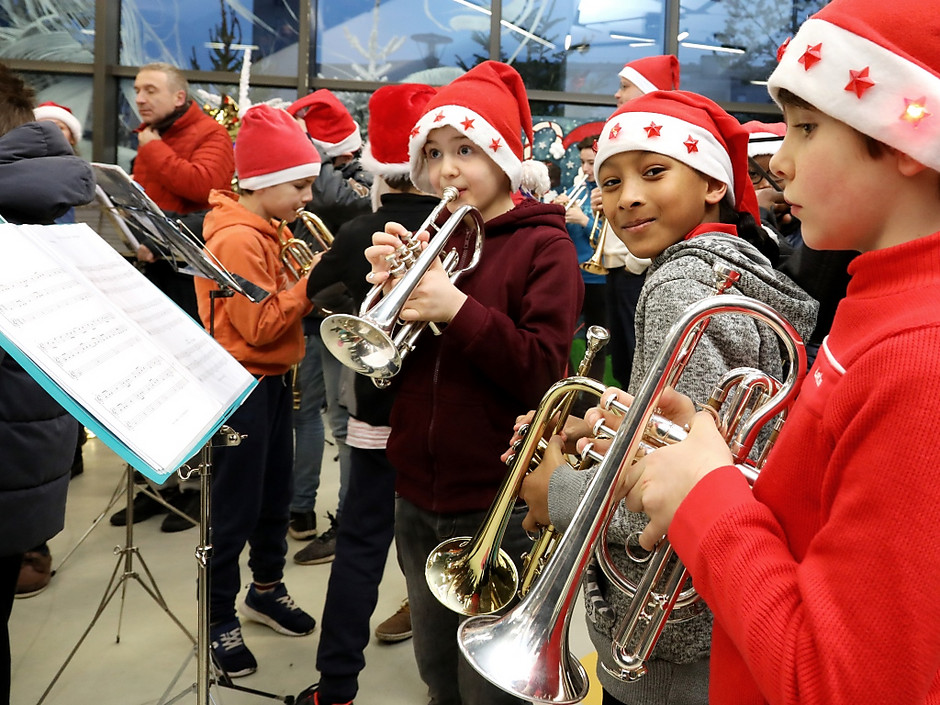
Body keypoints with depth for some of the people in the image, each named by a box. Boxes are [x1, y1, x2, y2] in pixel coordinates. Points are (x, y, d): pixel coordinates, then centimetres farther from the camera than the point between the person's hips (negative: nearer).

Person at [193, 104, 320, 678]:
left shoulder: (265, 231, 10)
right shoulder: (237, 239, -20)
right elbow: (260, 326, -23)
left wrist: (307, 283, -4)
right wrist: (309, 283, -17)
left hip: (273, 382, 9)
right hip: (242, 388, -9)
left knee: (276, 496, 19)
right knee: (235, 508, 3)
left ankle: (267, 589, 36)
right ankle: (219, 616, 18)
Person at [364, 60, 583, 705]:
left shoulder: (544, 245, -7)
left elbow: (543, 374, -17)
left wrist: (458, 309, -26)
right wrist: (386, 283, -12)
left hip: (498, 506, -5)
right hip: (418, 497, 5)